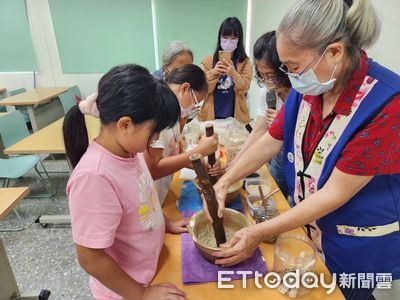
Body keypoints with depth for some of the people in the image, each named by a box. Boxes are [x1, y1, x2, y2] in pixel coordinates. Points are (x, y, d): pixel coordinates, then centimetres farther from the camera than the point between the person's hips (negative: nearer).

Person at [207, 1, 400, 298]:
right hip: (306, 222, 5)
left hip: (357, 246, -4)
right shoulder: (307, 88, -11)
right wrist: (223, 183, -14)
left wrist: (260, 233, -26)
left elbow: (335, 194, -28)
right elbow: (269, 142, -4)